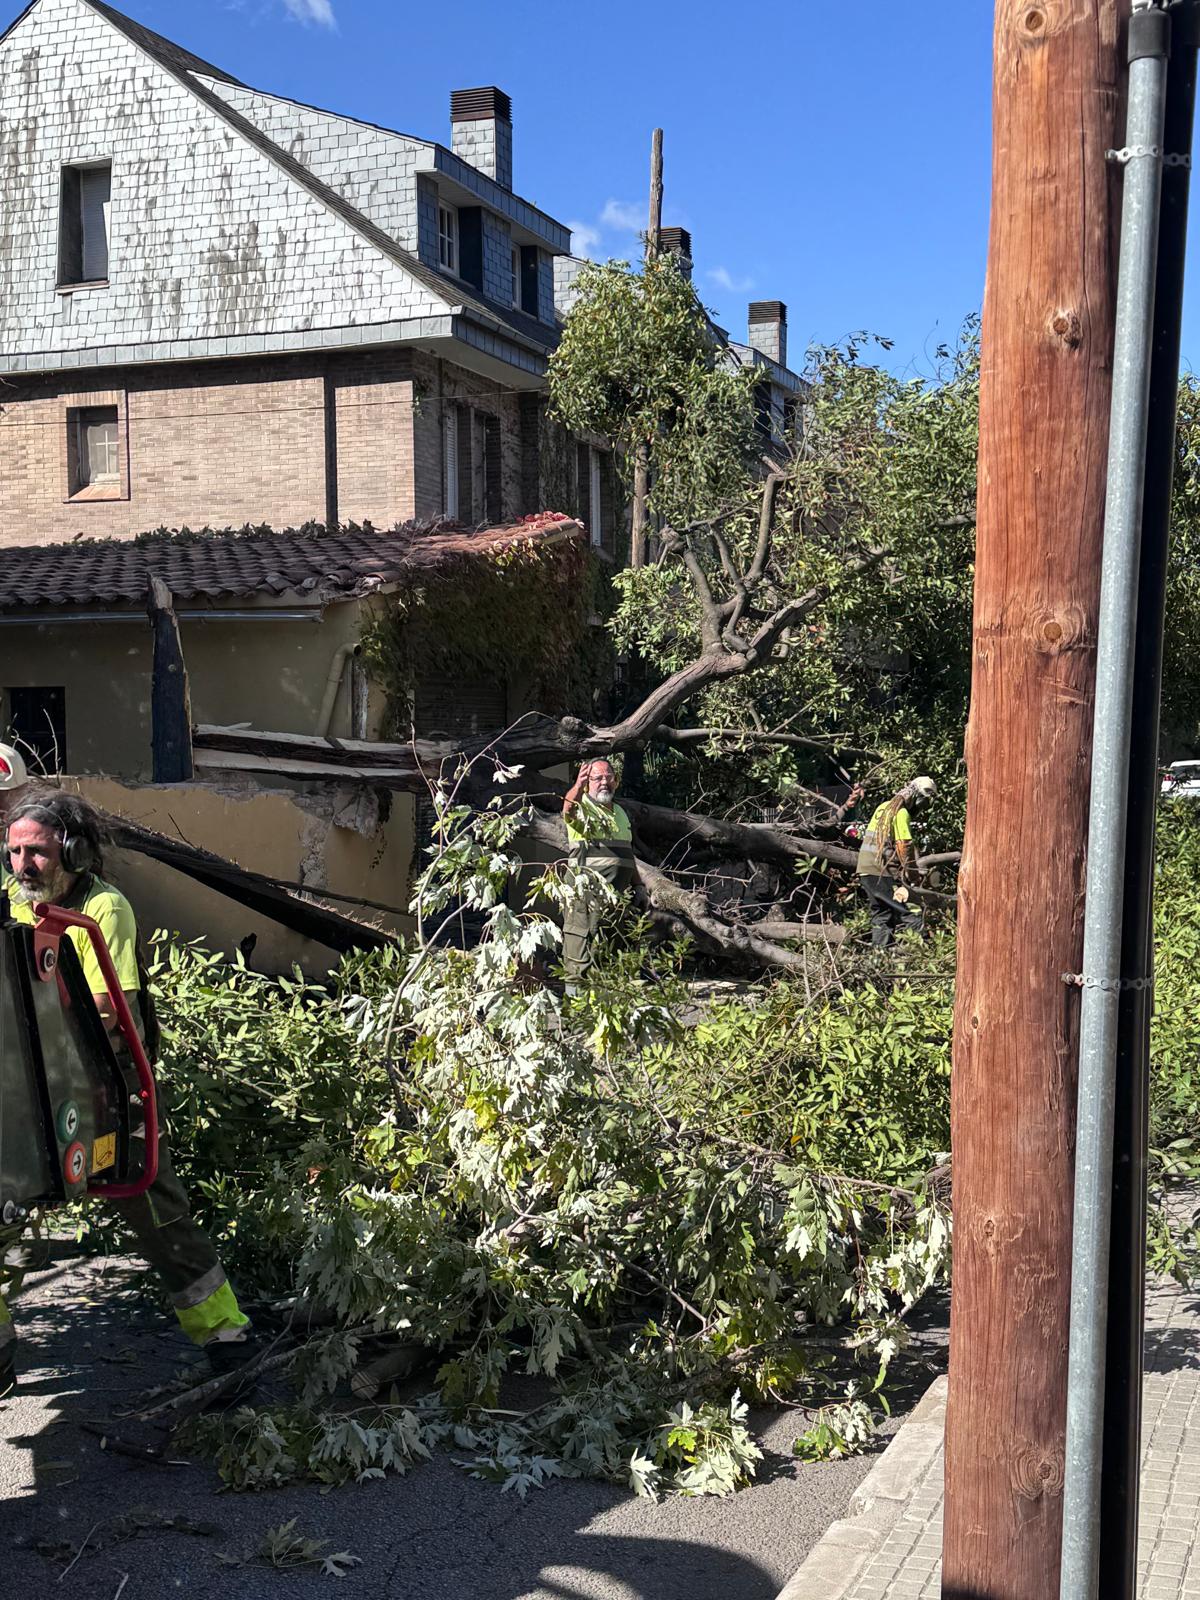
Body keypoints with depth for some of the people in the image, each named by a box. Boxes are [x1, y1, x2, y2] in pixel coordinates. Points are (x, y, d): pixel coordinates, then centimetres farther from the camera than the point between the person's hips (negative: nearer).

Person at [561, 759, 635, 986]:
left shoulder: (620, 812, 19)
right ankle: (574, 984, -5)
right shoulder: (582, 808, -2)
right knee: (581, 933, -9)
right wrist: (577, 787, -50)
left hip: (618, 893, 7)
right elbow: (569, 808, -29)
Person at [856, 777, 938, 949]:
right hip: (883, 873, -9)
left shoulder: (884, 807, 16)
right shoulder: (901, 813, -11)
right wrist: (911, 874, -8)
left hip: (865, 869, 9)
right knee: (912, 916, -10)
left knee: (881, 918, 13)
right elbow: (904, 847, -16)